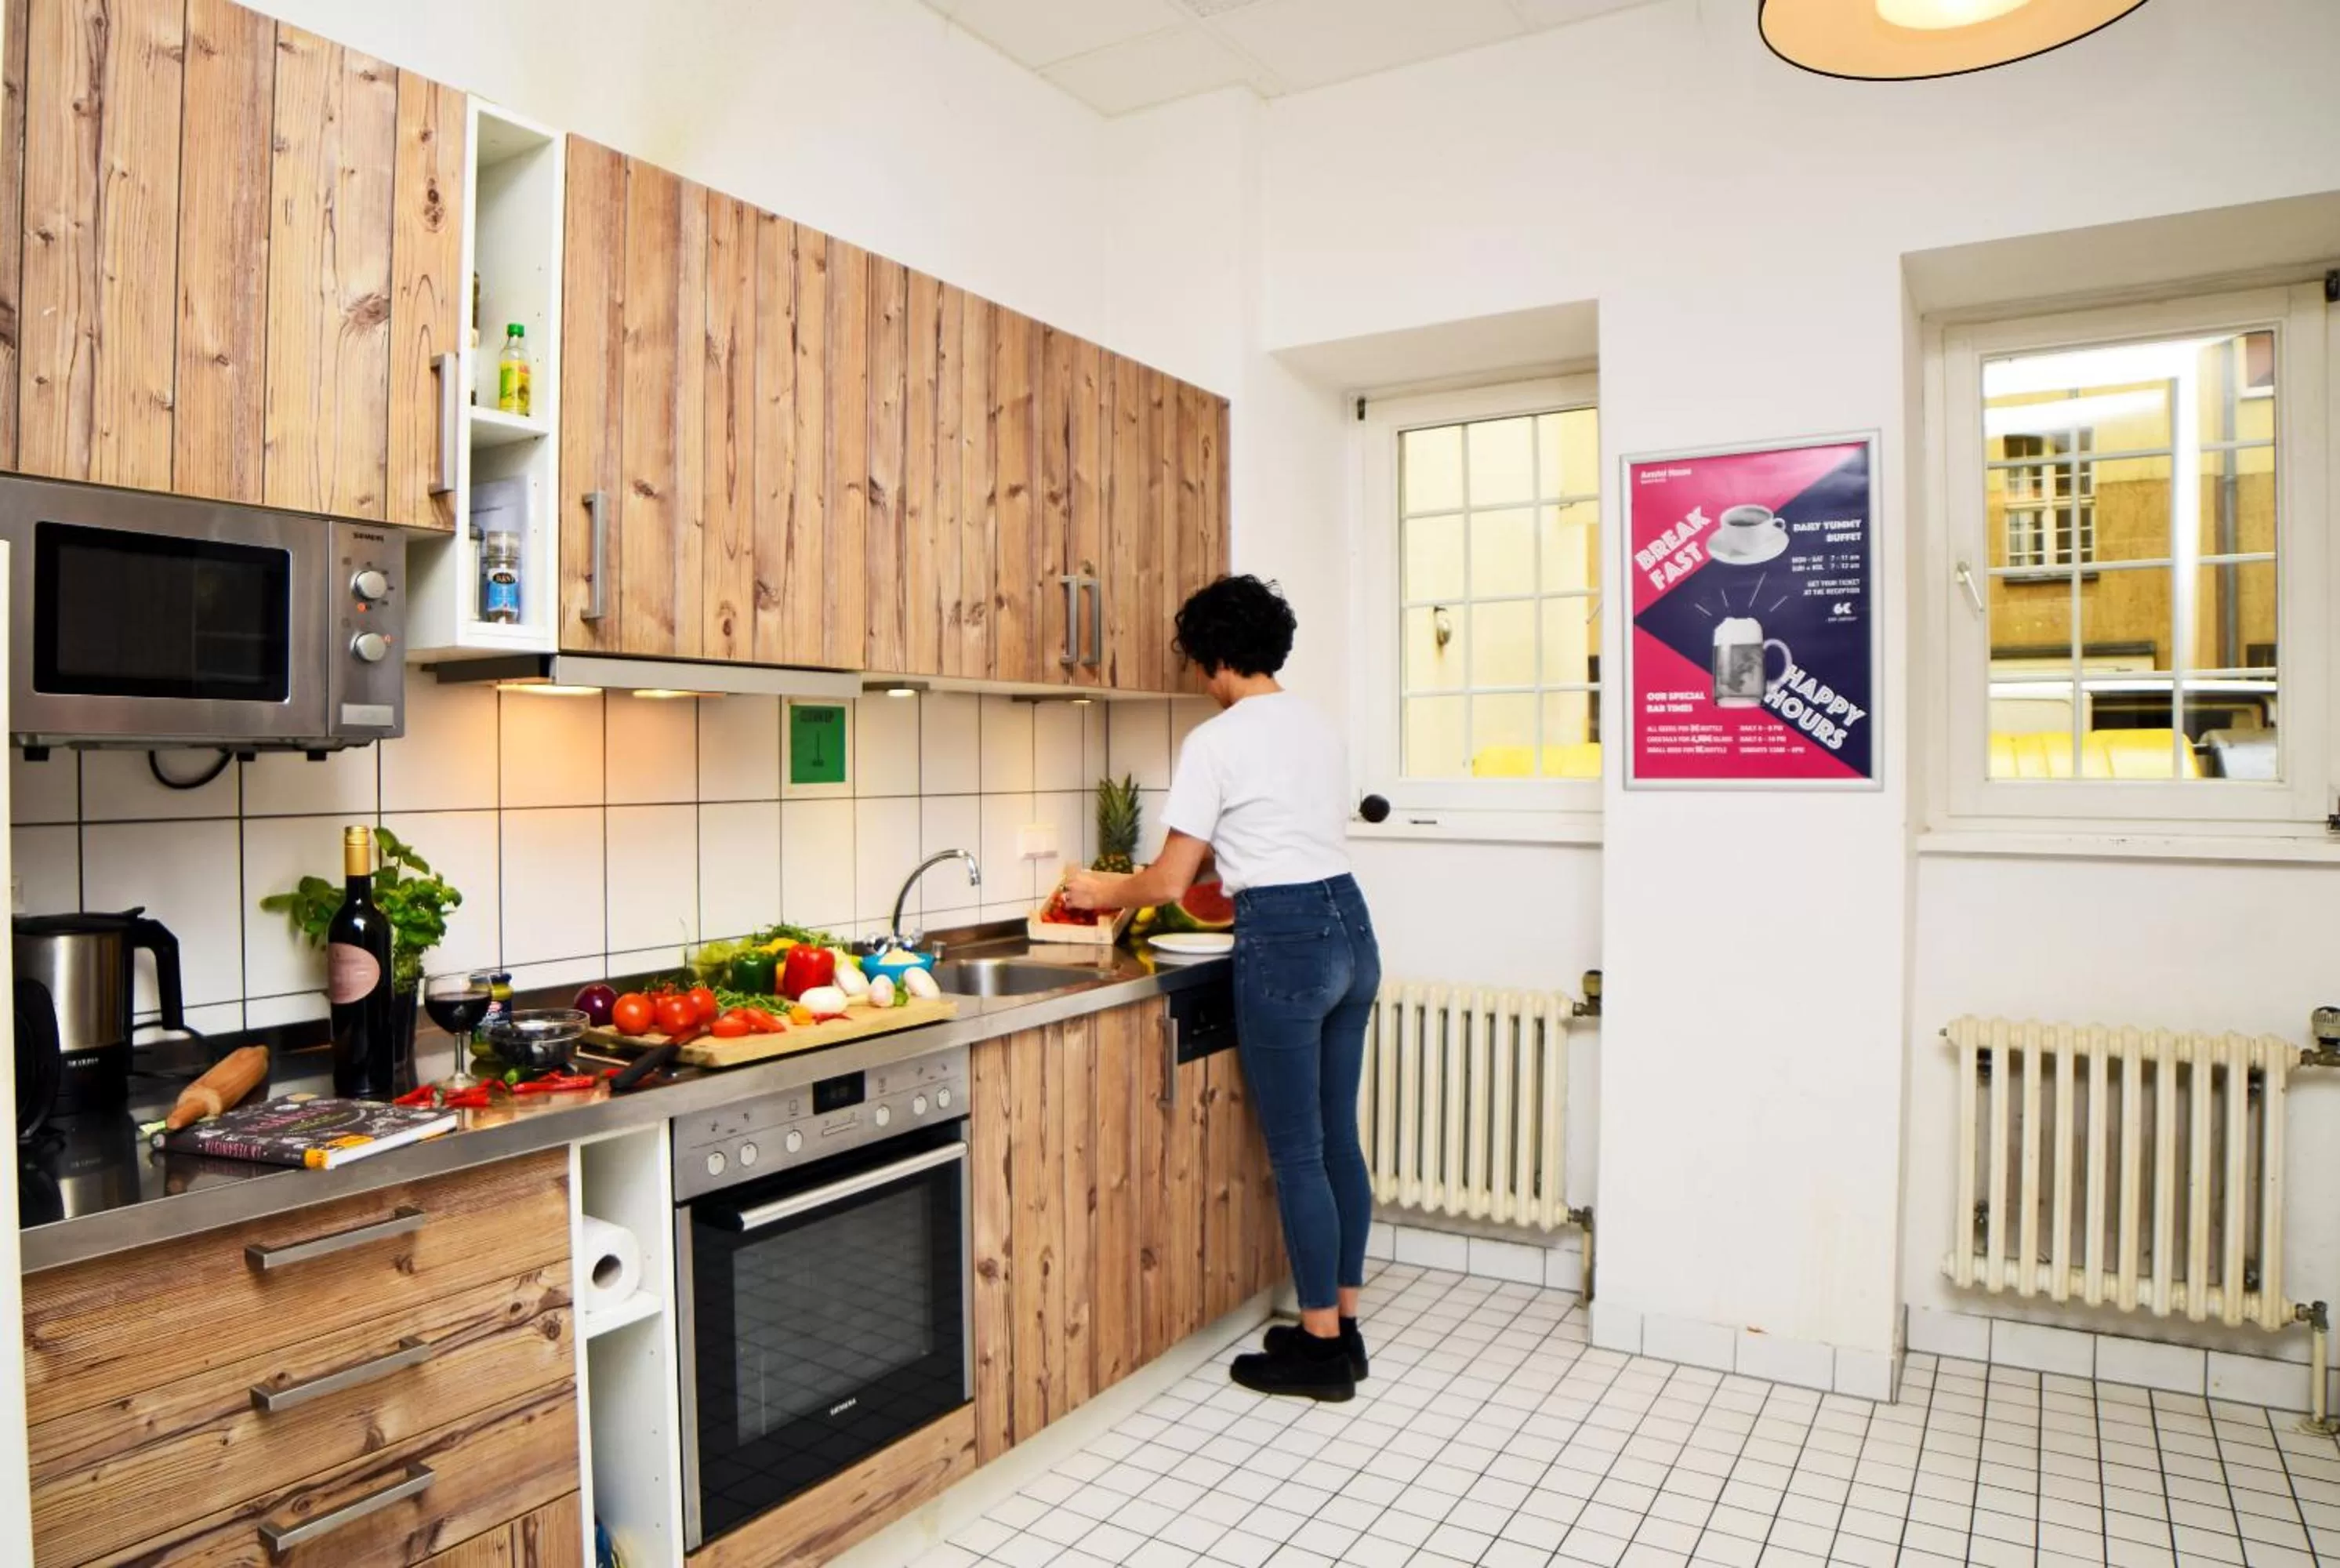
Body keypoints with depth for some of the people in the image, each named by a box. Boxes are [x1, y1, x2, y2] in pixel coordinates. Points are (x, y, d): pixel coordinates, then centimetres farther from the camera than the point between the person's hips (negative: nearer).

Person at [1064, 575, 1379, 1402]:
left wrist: (1103, 893, 11)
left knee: (1297, 1153, 3)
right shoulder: (1319, 726, 13)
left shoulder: (1216, 741, -9)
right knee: (1338, 1137, 15)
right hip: (1350, 927, 8)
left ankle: (1321, 1348, 15)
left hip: (1285, 945, -8)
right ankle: (1342, 1326, 27)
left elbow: (1169, 880, -8)